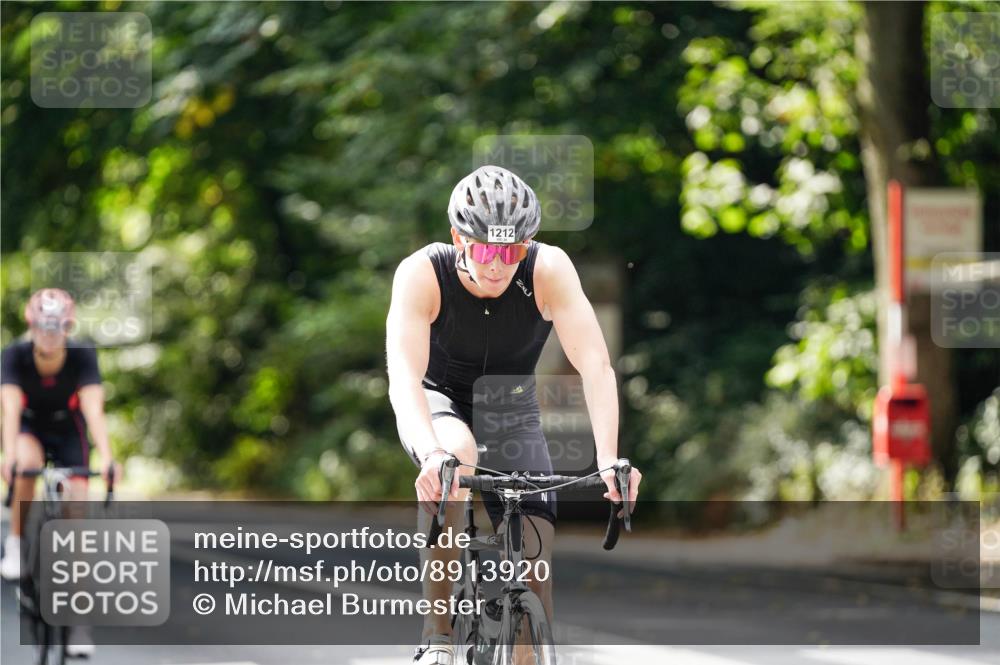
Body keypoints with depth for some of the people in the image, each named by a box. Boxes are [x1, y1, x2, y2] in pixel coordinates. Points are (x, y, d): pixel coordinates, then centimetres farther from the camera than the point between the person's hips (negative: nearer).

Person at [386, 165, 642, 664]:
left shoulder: (549, 270, -27)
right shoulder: (421, 274, -30)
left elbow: (596, 366, -34)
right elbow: (404, 374, -41)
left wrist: (609, 459, -48)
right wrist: (431, 453, -60)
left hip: (512, 413, 2)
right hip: (439, 405, -2)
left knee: (535, 559, -13)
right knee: (456, 454, -37)